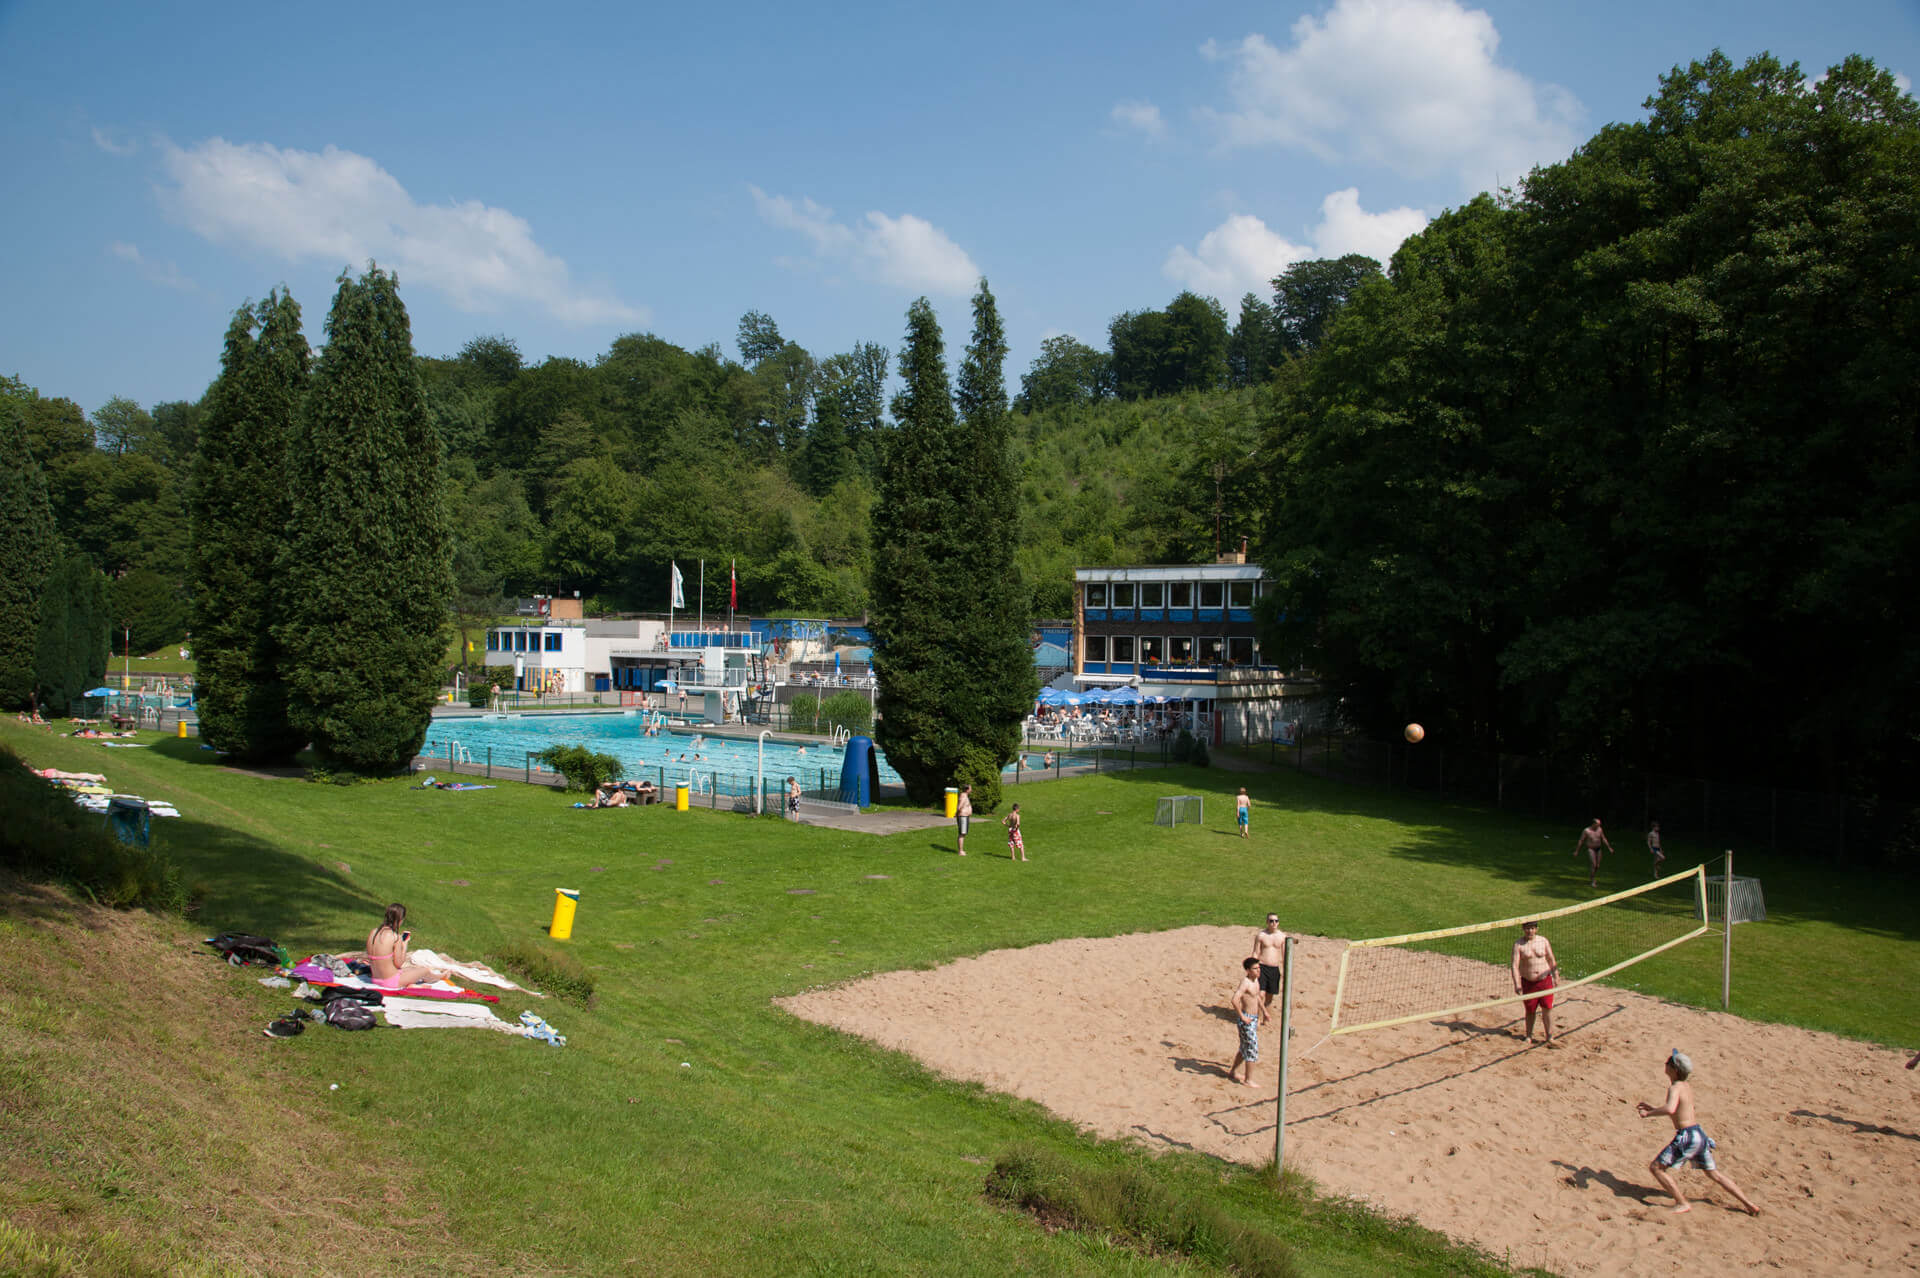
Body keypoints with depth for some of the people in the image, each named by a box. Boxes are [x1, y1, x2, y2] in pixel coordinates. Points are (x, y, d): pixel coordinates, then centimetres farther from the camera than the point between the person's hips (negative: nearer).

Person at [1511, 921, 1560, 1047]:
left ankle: (1549, 1038, 5)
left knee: (1547, 1008, -3)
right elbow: (1515, 965, -12)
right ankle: (1529, 1036, 25)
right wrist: (1517, 984, -20)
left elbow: (1551, 960, 10)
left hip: (1545, 980, 1)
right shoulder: (1518, 944, -7)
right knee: (1530, 1010, 9)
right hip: (1528, 982, -1)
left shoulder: (1544, 941, 2)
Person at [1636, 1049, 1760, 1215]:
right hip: (1700, 1135, 9)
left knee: (1656, 1167, -3)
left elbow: (1670, 1109, -35)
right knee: (1714, 1173, 23)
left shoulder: (1675, 1088, -15)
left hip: (1686, 1136, -9)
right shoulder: (1687, 1086, 12)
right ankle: (1748, 1203, 25)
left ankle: (1683, 1203, -5)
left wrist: (1649, 1114, -21)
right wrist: (1653, 1107, 27)